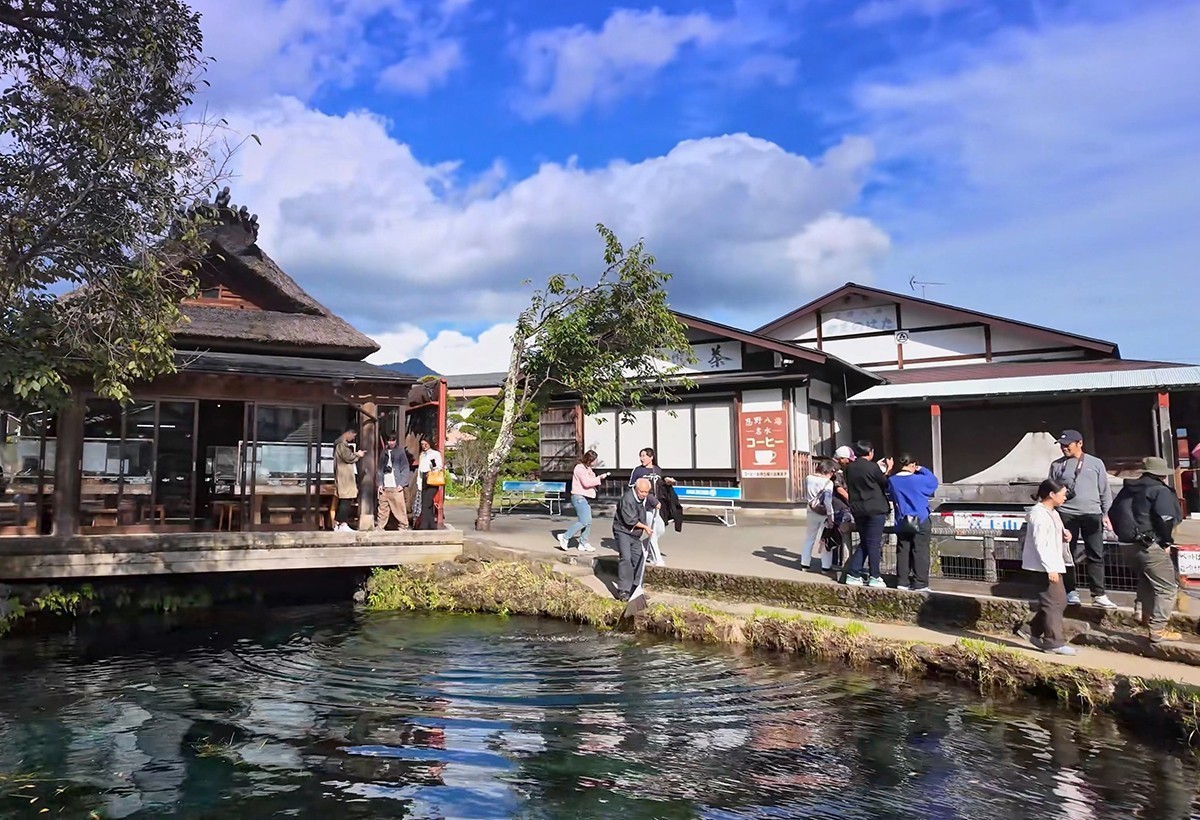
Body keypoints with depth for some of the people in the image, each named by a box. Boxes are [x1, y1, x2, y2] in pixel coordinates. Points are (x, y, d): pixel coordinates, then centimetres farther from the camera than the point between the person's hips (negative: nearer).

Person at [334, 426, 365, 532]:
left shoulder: (342, 443, 19)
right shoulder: (342, 444, -14)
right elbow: (348, 457, -17)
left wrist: (355, 454, 8)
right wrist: (357, 455, -2)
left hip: (345, 475, 11)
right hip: (344, 476, -11)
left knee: (343, 500, 10)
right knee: (346, 500, -10)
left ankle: (337, 525, 12)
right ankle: (343, 524, -11)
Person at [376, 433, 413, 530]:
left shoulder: (400, 452, 4)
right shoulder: (384, 453, 13)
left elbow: (405, 468, 1)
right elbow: (379, 469, 11)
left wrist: (402, 484, -8)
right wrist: (379, 484, 0)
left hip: (396, 486, -3)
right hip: (384, 486, 3)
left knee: (400, 508, -4)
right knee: (382, 509, 2)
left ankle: (403, 527, 2)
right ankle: (379, 527, 6)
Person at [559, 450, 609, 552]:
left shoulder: (587, 468, 18)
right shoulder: (580, 468, -14)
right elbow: (586, 483, -23)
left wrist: (599, 478, 7)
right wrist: (599, 478, -19)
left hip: (585, 498, 10)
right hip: (579, 497, -10)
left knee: (588, 522, 8)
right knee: (584, 521, -15)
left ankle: (583, 544, 15)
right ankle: (565, 537, -6)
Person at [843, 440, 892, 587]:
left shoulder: (849, 467, 3)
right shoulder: (872, 467, -15)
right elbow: (885, 484, -2)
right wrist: (887, 470, 13)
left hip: (857, 510, 6)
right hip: (875, 510, -6)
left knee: (863, 543, 15)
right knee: (874, 543, 2)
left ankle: (853, 574, 10)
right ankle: (874, 577, 6)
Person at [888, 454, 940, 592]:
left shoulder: (892, 481, -3)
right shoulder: (919, 479, -13)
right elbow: (934, 481, 4)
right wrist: (922, 470, 13)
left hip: (902, 522, 4)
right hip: (921, 521, -4)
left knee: (903, 552, 9)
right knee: (921, 552, 0)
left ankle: (902, 581, 12)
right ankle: (920, 583, 0)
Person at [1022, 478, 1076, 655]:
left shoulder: (1052, 513, 15)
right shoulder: (1039, 514, -16)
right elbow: (1040, 544, -21)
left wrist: (1064, 536, 3)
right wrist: (1050, 568, -24)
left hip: (1053, 564, 10)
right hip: (1045, 566, -10)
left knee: (1059, 601, 13)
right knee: (1054, 602, -7)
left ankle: (1036, 633, 22)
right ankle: (1054, 642, -1)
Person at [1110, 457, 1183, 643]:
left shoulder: (1127, 489, 16)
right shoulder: (1160, 490, -7)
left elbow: (1113, 512, 19)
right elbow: (1166, 518, -19)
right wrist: (1166, 542, -9)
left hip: (1127, 545, 8)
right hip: (1149, 545, -8)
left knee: (1146, 578, 29)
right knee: (1167, 587, -2)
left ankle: (1147, 617, 38)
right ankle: (1158, 631, -8)